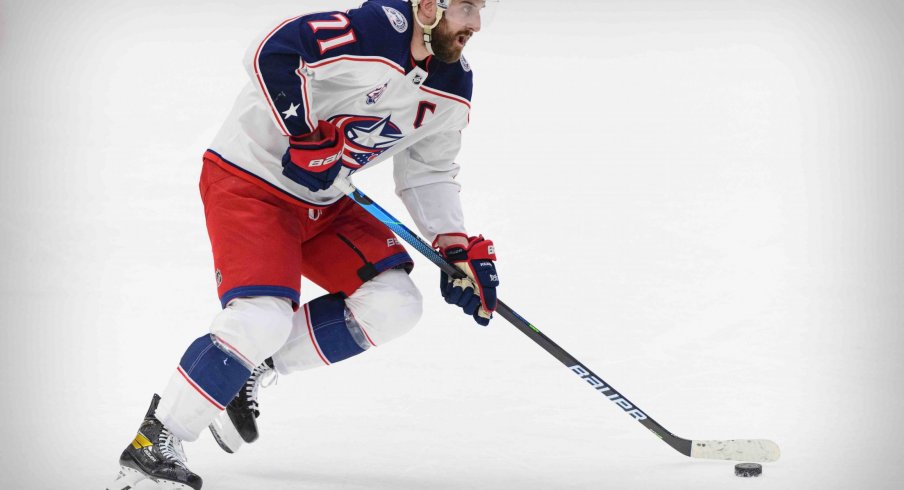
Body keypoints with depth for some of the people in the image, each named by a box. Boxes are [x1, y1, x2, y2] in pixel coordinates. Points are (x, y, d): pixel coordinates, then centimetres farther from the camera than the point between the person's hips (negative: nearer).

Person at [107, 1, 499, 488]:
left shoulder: (452, 86, 2)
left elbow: (428, 173, 13)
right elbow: (269, 53, -31)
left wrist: (456, 247, 2)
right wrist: (305, 135, -29)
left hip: (319, 202, 9)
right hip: (247, 179, -9)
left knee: (393, 305, -5)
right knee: (265, 317, -24)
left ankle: (257, 366, 6)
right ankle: (152, 443, -11)